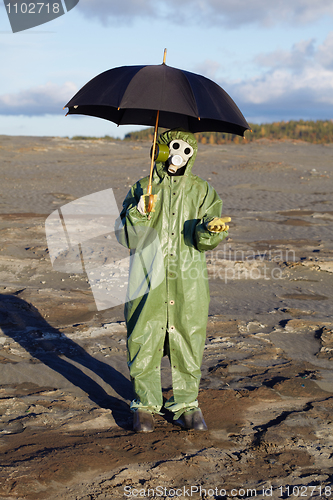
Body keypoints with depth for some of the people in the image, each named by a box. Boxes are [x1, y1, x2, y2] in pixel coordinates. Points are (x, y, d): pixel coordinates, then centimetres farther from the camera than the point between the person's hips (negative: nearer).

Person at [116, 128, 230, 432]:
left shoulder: (202, 191, 10)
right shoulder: (142, 188, 7)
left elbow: (209, 240, 1)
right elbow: (126, 236, 0)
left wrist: (211, 228, -22)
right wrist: (139, 213, -17)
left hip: (189, 284, 1)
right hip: (148, 281, -1)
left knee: (189, 344, 6)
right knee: (144, 343, 3)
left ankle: (187, 405, 22)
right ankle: (145, 405, 20)